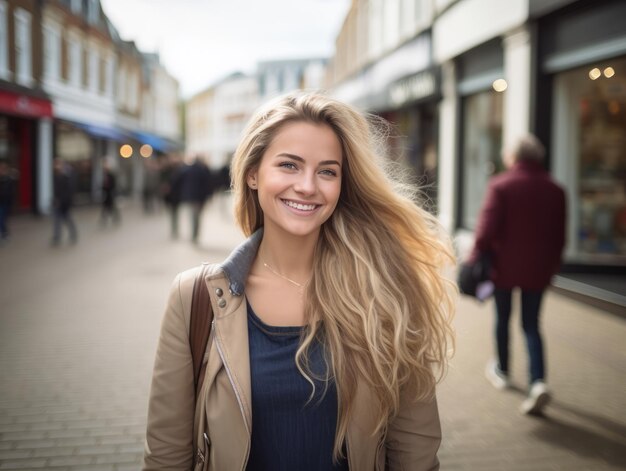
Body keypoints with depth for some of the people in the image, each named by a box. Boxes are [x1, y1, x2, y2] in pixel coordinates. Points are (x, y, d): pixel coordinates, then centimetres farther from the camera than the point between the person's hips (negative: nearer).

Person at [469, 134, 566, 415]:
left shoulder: (500, 185, -11)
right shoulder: (555, 190, 3)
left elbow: (488, 226, -17)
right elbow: (559, 234, 6)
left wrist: (477, 256, -7)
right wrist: (552, 264, 16)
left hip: (504, 265, -3)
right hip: (537, 268, 3)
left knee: (502, 319, 17)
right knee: (531, 326, 8)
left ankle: (502, 371, 32)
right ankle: (538, 382, -9)